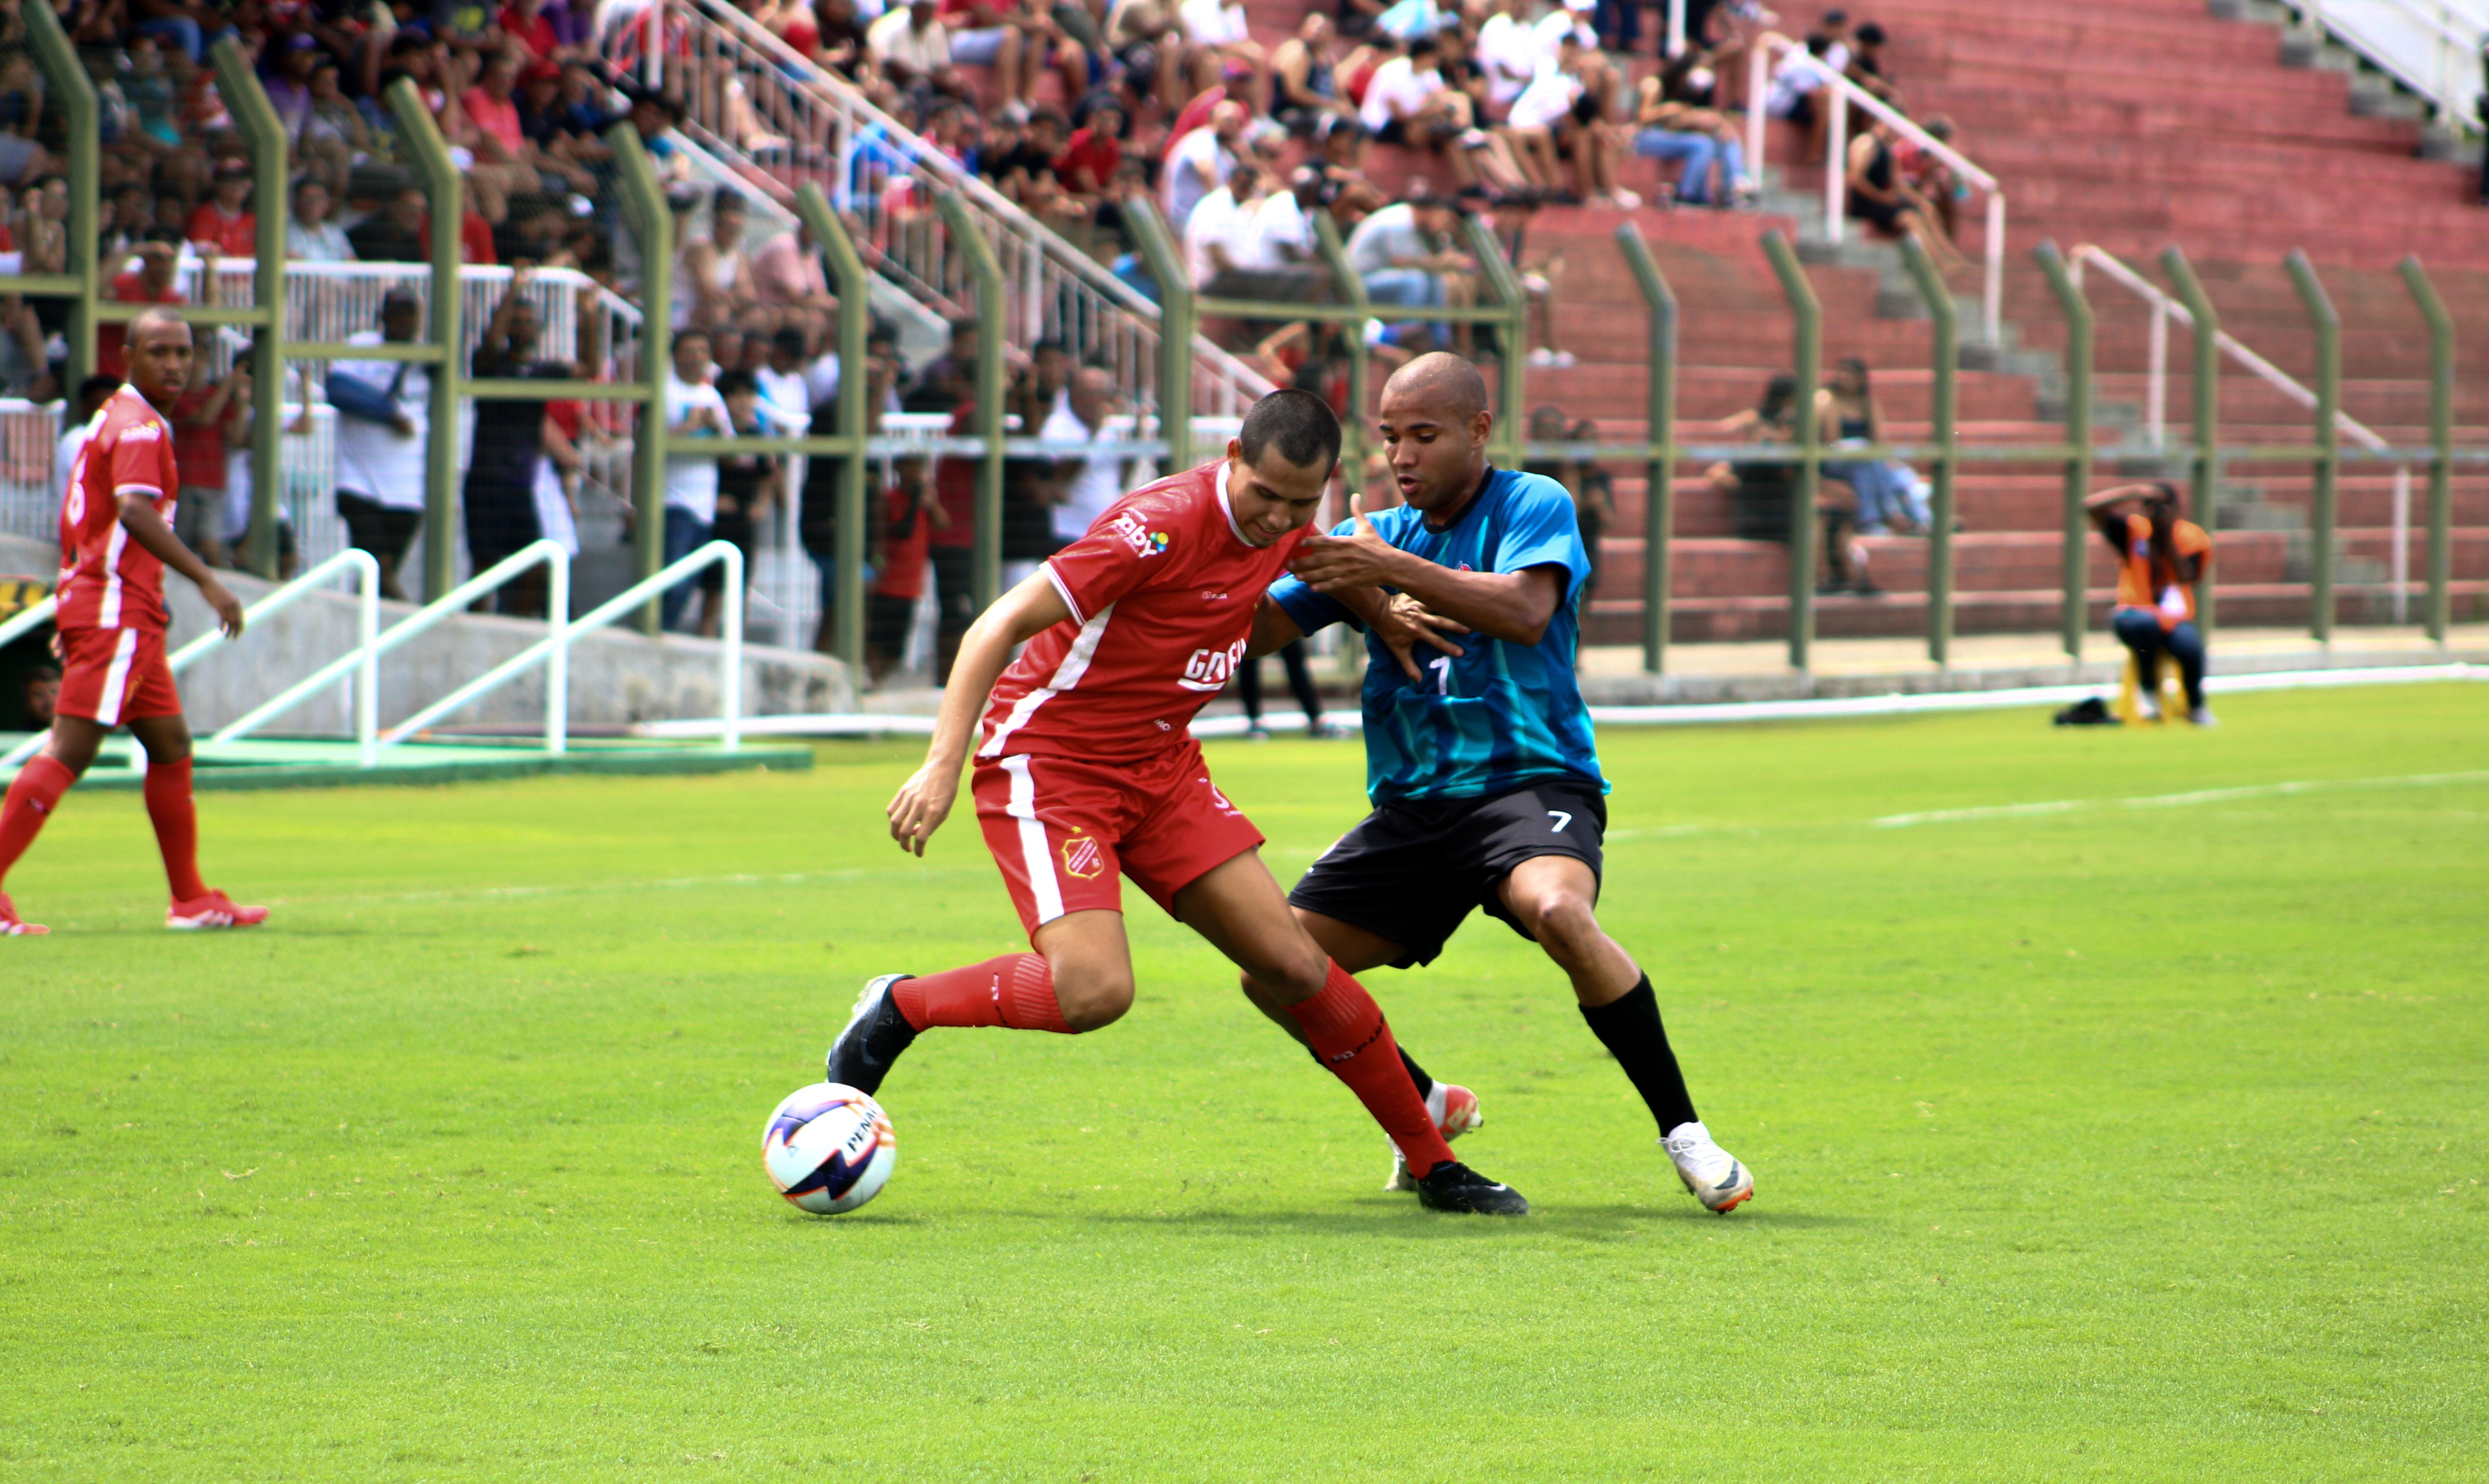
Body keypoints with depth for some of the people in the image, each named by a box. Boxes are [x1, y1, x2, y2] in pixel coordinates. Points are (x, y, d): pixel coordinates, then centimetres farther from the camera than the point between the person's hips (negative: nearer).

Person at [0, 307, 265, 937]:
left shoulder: (118, 417, 19)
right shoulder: (139, 427, -13)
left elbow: (109, 516, 24)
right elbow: (135, 510, -29)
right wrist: (206, 581, -34)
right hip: (116, 614, -10)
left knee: (171, 745, 14)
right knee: (70, 753, -12)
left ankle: (191, 899, 18)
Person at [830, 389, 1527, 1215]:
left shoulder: (1281, 530, 0)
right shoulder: (1166, 526, -24)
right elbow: (1002, 627, -23)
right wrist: (944, 765, -31)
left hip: (1162, 771, 7)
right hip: (1046, 763, -7)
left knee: (1294, 966, 0)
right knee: (1094, 992, -25)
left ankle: (1432, 1166, 10)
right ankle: (898, 1010, -2)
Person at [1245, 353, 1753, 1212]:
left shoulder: (1534, 506, 0)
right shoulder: (1375, 535, 15)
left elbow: (1527, 610, -20)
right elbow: (1260, 631, 10)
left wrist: (1391, 570, -24)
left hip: (1530, 780, -6)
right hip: (1410, 809, 6)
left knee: (1557, 913, -38)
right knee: (1274, 970, -5)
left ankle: (1681, 1130, -25)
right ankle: (1430, 1108, 20)